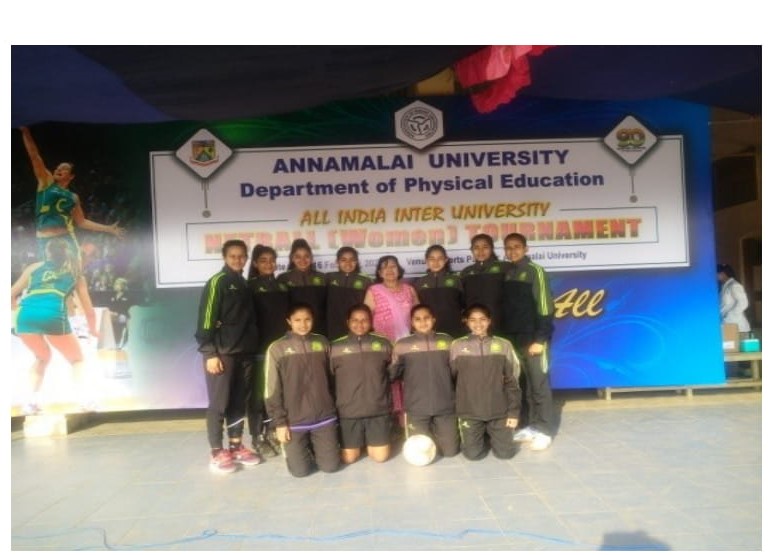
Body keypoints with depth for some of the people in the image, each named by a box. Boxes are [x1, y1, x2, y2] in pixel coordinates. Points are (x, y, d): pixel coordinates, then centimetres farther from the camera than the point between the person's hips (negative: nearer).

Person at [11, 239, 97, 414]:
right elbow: (89, 310, 27)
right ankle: (86, 399, 0)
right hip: (53, 315, -2)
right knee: (77, 359, 19)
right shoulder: (76, 274, 25)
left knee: (42, 358, 29)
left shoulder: (34, 267, 27)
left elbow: (12, 295, 29)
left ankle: (32, 402, 17)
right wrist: (93, 330, 45)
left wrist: (14, 305, 51)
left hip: (26, 314, 2)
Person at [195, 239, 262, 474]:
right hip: (222, 353, -6)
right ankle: (216, 453, 8)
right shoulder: (217, 282, -5)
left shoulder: (244, 285, 15)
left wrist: (252, 348, 12)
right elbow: (206, 320, -12)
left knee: (239, 402, 10)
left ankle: (236, 446, 21)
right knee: (219, 403, 0)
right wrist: (210, 353, -17)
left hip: (244, 353, 6)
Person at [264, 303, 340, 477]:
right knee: (301, 470, -1)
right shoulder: (277, 348, -8)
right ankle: (297, 448, 31)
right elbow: (272, 390, -5)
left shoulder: (323, 343, 1)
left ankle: (314, 446, 32)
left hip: (324, 417, 2)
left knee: (331, 466, 3)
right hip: (293, 421, -2)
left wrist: (334, 408, 12)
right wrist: (280, 422, -7)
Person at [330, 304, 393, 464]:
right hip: (348, 412, -1)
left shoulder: (383, 344, 0)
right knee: (348, 459, 4)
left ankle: (369, 443, 35)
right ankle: (359, 442, 36)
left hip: (378, 410, 1)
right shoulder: (335, 347, -5)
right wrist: (333, 407, 2)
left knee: (380, 457, 3)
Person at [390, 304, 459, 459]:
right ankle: (430, 435, 36)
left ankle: (436, 434, 38)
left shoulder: (447, 340, 3)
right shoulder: (402, 344, -2)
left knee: (450, 451, 8)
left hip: (445, 407, 1)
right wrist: (395, 363, -20)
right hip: (417, 408, -1)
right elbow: (392, 374, -2)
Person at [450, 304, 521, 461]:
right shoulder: (457, 346, -2)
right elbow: (450, 378, 3)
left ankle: (491, 435, 32)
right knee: (473, 454, -1)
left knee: (505, 452, 1)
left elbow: (511, 381, 1)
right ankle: (481, 437, 31)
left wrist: (513, 411, -2)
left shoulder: (503, 345, -1)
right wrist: (454, 409, 3)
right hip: (469, 412, 0)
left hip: (499, 412, 1)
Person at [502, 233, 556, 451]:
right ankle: (528, 426, 21)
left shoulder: (535, 271, -6)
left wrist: (540, 339, -17)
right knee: (520, 384, 11)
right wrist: (503, 335, 10)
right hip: (512, 338, 6)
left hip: (533, 338, -6)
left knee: (539, 384, 1)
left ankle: (544, 430, 9)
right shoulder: (507, 273, 11)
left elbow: (545, 307, -11)